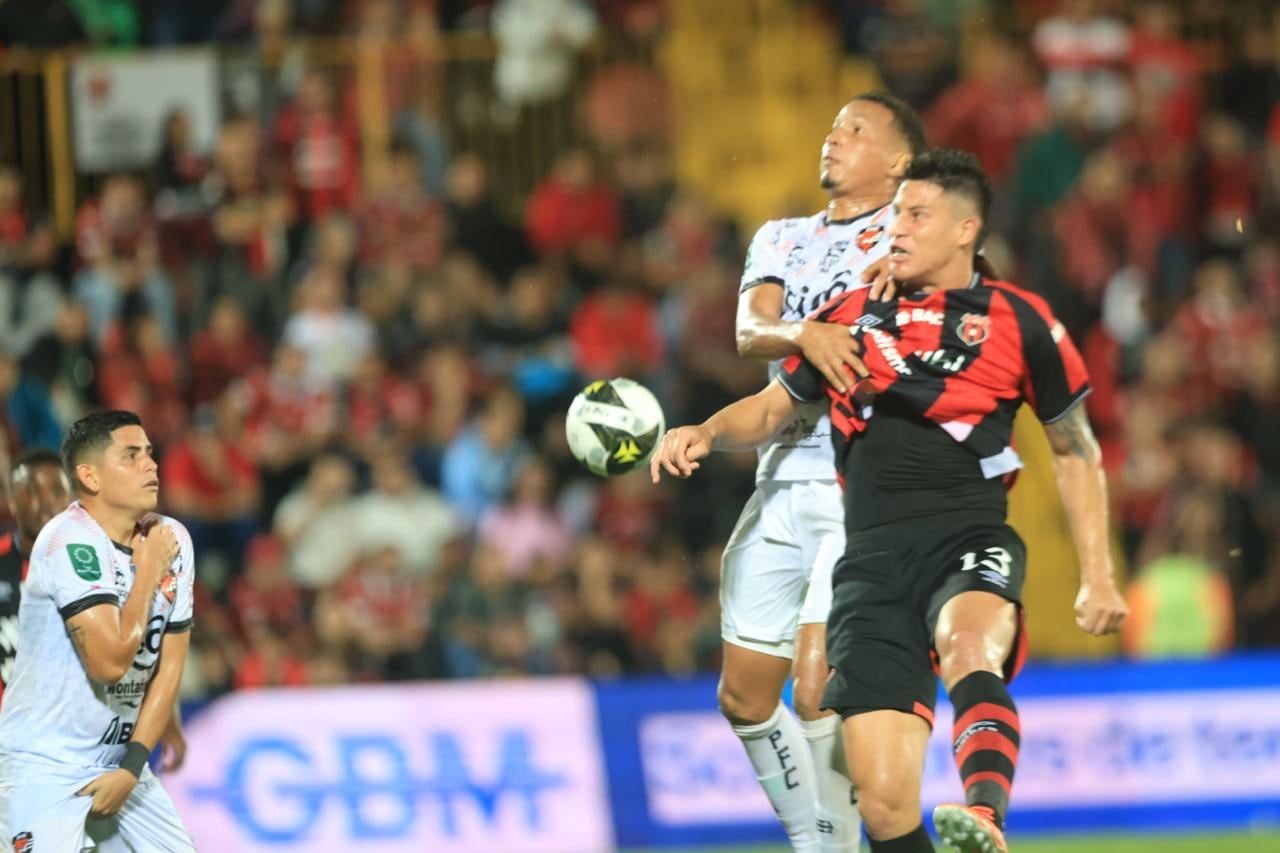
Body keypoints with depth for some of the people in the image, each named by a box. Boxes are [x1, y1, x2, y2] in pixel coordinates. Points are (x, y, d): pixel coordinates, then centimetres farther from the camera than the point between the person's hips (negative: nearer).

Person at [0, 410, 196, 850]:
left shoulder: (172, 540, 4)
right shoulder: (70, 540, -18)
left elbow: (169, 666, 6)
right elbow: (110, 661, -25)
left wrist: (133, 765, -3)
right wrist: (149, 571, -13)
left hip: (119, 760, 8)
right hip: (46, 765, -8)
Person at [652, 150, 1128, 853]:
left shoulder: (1016, 321, 7)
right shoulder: (849, 316, 17)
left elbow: (1074, 449, 16)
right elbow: (774, 406, 27)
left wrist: (1097, 576, 10)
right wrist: (707, 433, 5)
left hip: (968, 538, -3)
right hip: (872, 557, 3)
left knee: (969, 651, -40)